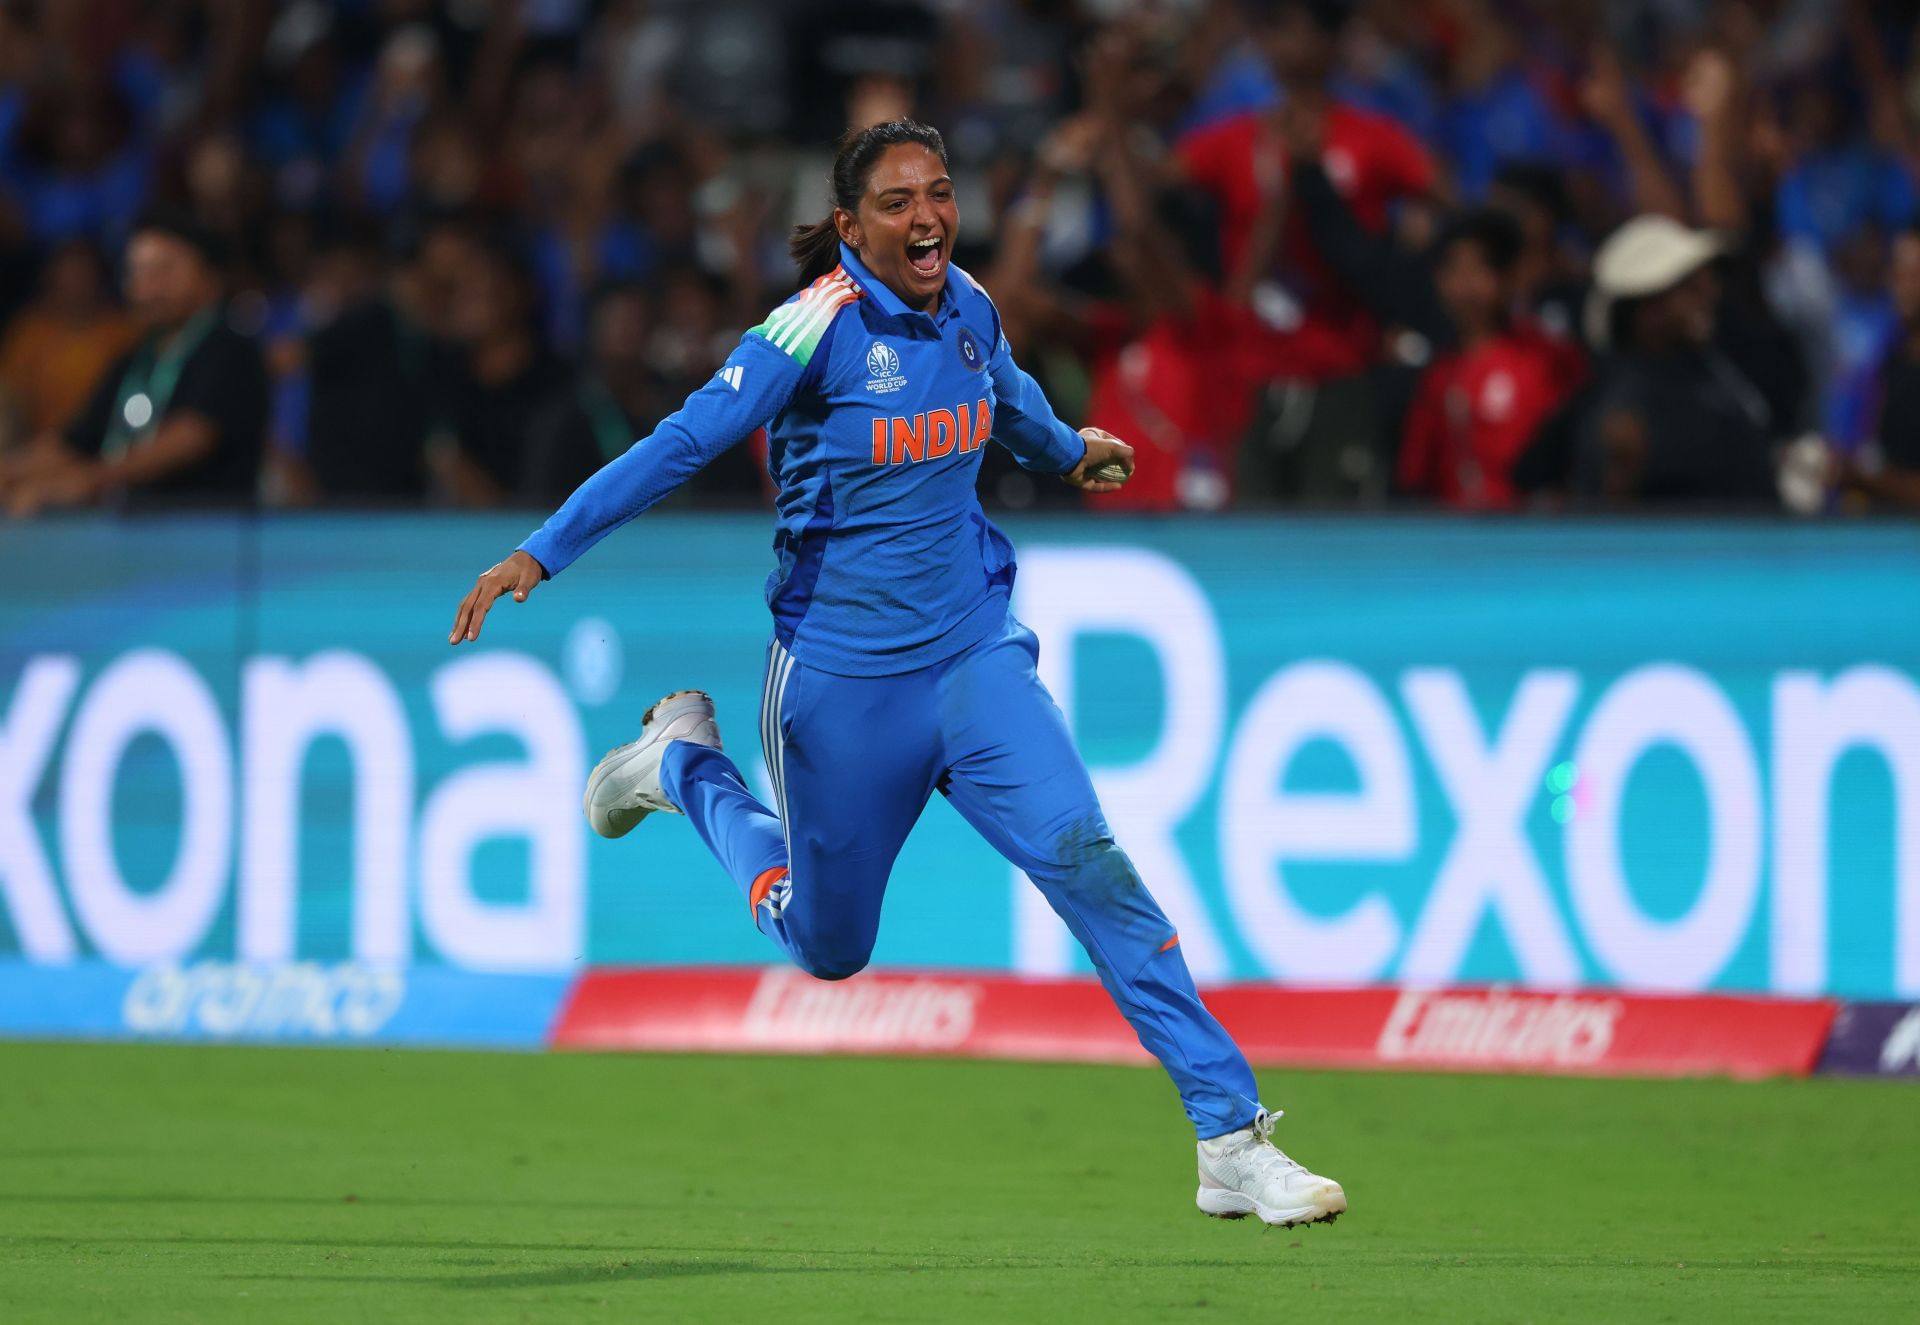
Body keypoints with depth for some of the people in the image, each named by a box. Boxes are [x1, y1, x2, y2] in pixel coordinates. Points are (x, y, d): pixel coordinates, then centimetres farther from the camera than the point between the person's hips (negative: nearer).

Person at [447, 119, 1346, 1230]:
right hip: (840, 674, -3)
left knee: (1089, 863, -18)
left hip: (974, 658, 3)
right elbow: (682, 444, -20)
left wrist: (1067, 452, 45)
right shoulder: (819, 327, -16)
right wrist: (540, 556, -27)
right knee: (828, 947, 14)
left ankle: (1233, 1141, -19)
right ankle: (683, 762, 40)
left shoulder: (967, 307, 1)